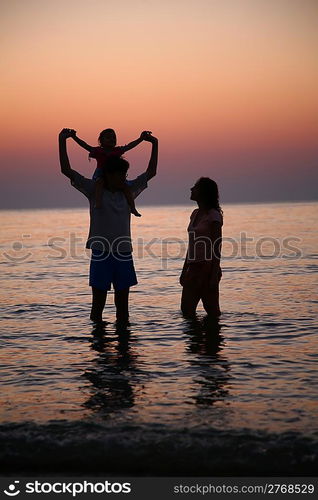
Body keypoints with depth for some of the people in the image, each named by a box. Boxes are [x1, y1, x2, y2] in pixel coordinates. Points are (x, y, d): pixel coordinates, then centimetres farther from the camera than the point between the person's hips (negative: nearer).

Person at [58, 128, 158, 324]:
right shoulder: (94, 190, -2)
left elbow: (151, 172, 18)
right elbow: (67, 170, -8)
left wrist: (154, 144, 14)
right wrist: (62, 141, -13)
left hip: (124, 254, 4)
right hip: (101, 254, -4)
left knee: (123, 304, 10)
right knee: (98, 303, 1)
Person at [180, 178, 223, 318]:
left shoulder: (213, 216, -10)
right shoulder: (195, 214, 14)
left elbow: (217, 248, -12)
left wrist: (215, 276, -16)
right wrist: (185, 270, 19)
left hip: (207, 267, -8)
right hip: (194, 267, 8)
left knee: (212, 309, 1)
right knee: (186, 309, 8)